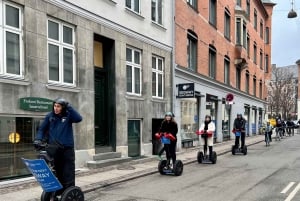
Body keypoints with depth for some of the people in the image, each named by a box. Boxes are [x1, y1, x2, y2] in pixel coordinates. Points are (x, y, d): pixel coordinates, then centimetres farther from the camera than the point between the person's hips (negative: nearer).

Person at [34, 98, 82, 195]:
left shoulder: (68, 115, -2)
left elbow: (79, 118, -20)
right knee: (57, 172, 11)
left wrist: (68, 107, -19)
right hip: (54, 149, 2)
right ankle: (58, 192, 23)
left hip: (67, 148, -2)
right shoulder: (49, 116, 3)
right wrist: (38, 139, -6)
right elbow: (42, 128, 9)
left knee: (68, 173, -2)